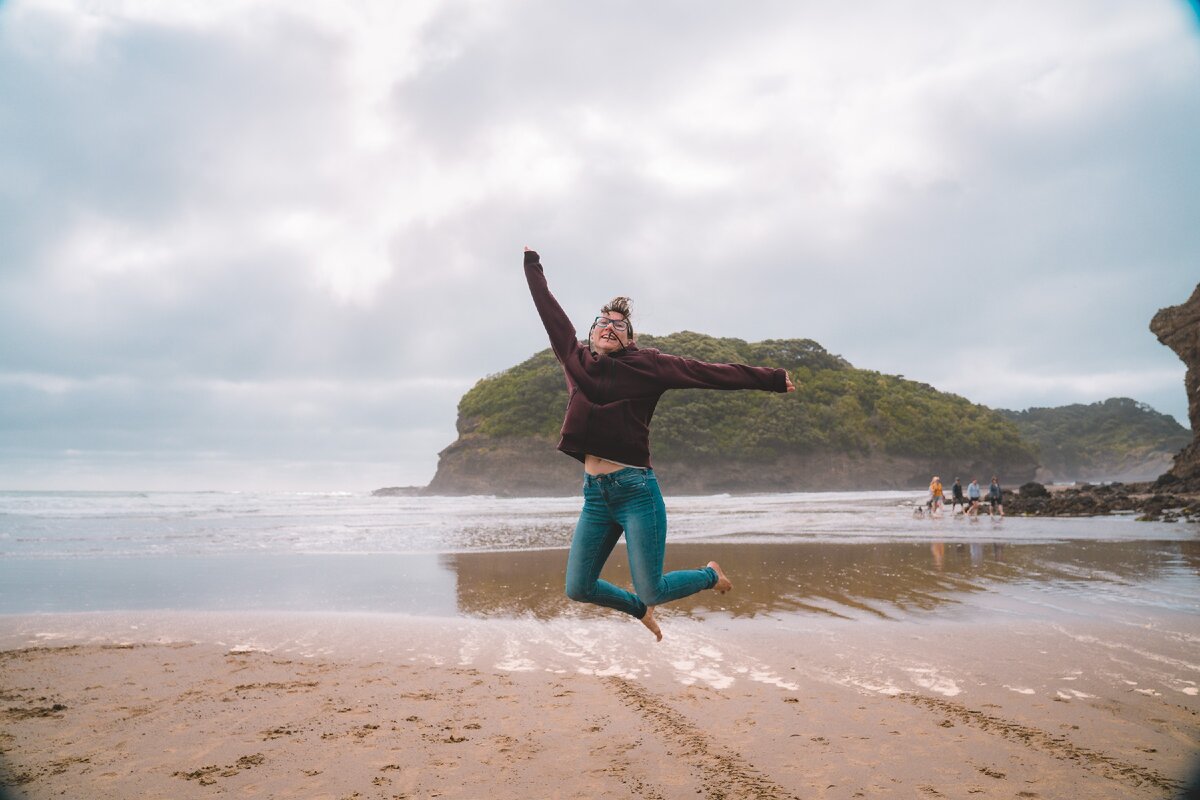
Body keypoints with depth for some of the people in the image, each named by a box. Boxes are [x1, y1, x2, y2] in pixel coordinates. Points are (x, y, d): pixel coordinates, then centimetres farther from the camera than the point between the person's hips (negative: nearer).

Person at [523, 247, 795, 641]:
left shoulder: (646, 364, 0)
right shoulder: (576, 360, 10)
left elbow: (709, 372, -1)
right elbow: (550, 311, 19)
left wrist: (771, 379, 1)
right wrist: (532, 264, 28)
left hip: (637, 490, -5)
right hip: (595, 494, 5)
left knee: (652, 591, -2)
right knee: (578, 589, 6)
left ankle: (709, 575, 30)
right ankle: (640, 610, 36)